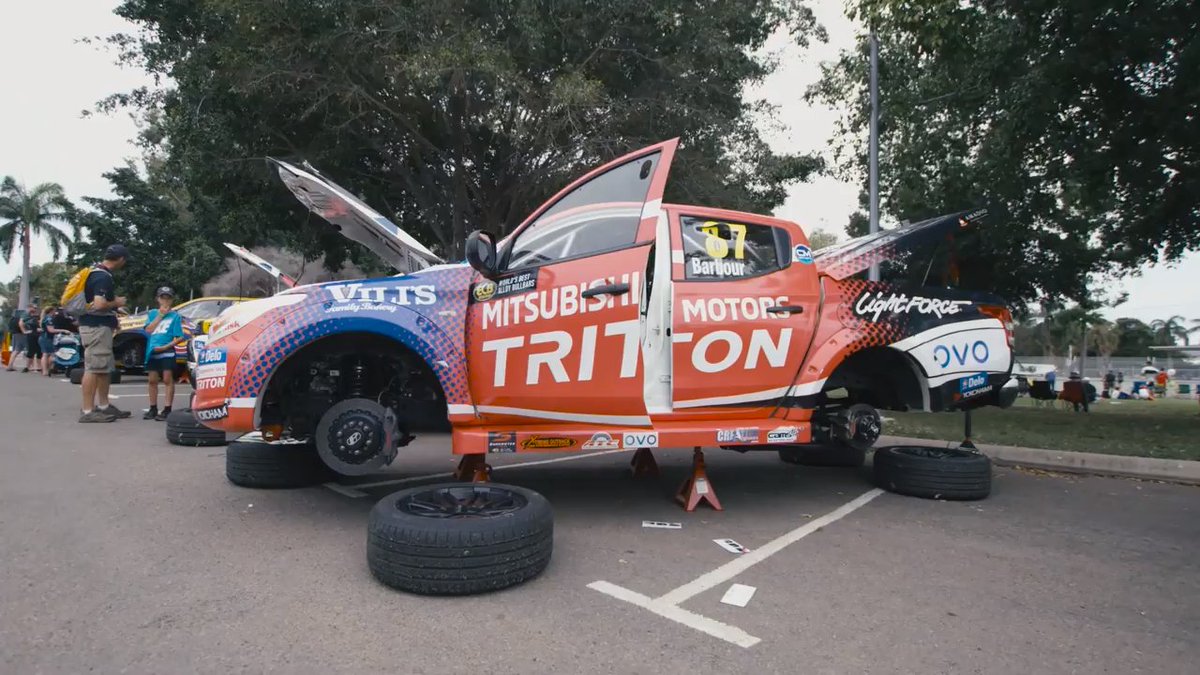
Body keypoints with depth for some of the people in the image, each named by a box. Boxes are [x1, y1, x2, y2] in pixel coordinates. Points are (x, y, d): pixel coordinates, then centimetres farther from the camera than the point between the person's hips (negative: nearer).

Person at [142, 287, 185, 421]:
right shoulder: (152, 313, 12)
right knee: (152, 380, 10)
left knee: (168, 380, -4)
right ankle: (153, 409, 20)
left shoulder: (175, 316, 0)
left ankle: (167, 410, -3)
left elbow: (179, 337, -6)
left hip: (167, 352, -4)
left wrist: (165, 347, -16)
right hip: (152, 352, 4)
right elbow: (148, 330, -3)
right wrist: (160, 315, -7)